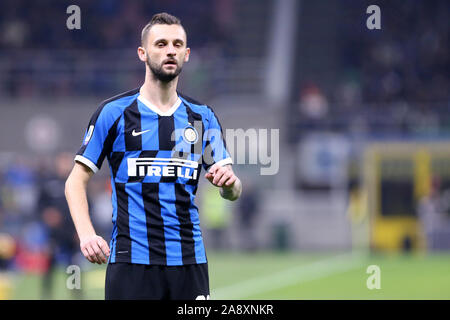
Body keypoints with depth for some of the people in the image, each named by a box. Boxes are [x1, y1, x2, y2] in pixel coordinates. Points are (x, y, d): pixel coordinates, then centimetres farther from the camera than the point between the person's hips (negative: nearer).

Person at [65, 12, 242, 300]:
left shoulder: (203, 117, 11)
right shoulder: (114, 113, 1)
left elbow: (233, 192, 10)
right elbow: (76, 181, 1)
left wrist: (229, 182, -15)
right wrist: (86, 234, -15)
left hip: (189, 261, 3)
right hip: (131, 262, -3)